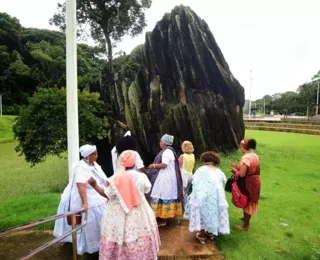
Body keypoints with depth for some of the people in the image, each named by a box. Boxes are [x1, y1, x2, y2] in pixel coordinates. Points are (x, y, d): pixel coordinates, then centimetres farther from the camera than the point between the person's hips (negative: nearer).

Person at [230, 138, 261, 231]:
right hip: (255, 182, 8)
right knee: (250, 202, 25)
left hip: (248, 183, -8)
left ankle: (245, 226, 24)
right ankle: (246, 218, 46)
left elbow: (242, 174, -26)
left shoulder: (246, 158, -25)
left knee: (247, 202, 8)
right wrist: (238, 167, 10)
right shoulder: (255, 156, 3)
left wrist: (235, 170, -7)